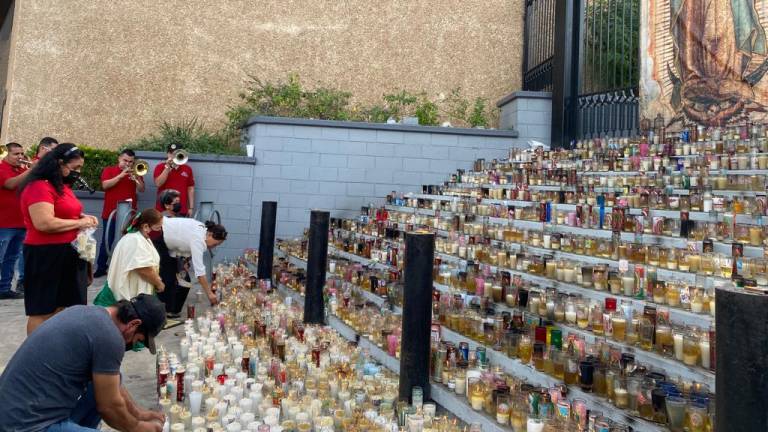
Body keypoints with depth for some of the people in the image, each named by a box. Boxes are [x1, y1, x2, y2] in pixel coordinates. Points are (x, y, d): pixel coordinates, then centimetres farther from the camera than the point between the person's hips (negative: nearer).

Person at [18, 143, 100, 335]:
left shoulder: (62, 186, 15)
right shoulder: (39, 187, -15)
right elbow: (44, 223, -27)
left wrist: (83, 217, 11)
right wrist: (79, 223, -16)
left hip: (68, 254, 9)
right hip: (46, 256, -9)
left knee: (63, 308, 11)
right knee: (43, 312, -2)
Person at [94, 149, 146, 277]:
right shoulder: (109, 170, 4)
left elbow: (142, 189, 1)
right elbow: (105, 185, -12)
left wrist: (135, 179, -16)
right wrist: (120, 175, -18)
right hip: (110, 213, -2)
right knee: (107, 241, 2)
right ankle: (101, 268, 9)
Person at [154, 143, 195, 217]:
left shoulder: (187, 169, 9)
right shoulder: (160, 167, 4)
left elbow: (190, 189, 9)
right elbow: (158, 183, -10)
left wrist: (191, 208, 5)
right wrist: (167, 167, -12)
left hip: (182, 211, 2)